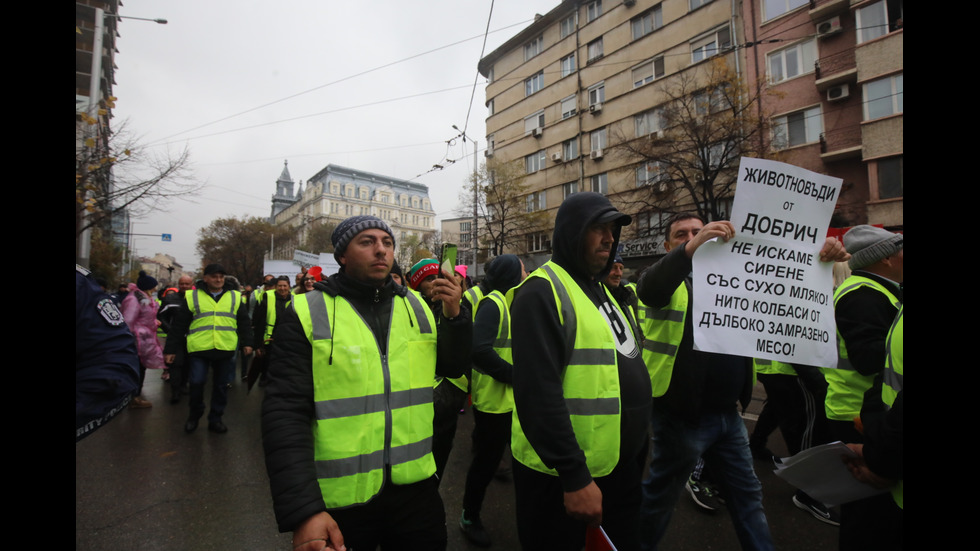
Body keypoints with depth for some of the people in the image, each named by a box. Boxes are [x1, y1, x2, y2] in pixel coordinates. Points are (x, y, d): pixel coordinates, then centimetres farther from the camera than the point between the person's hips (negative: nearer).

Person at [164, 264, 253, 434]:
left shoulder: (235, 297, 8)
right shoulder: (192, 296, 3)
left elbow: (243, 323, 11)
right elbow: (179, 325, 4)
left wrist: (246, 342, 2)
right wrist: (171, 349, 4)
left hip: (226, 350, 2)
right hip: (199, 349, -1)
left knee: (221, 385, 8)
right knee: (197, 383, -3)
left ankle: (215, 419, 23)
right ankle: (194, 416, 23)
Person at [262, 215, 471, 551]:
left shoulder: (418, 306, 4)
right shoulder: (307, 313, -8)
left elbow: (452, 368, 10)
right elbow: (285, 412, -12)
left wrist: (453, 316, -6)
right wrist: (303, 511, -19)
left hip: (416, 487, 4)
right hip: (336, 501, -3)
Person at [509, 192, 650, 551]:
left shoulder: (603, 290, 12)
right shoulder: (542, 292, -18)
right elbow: (538, 393, -24)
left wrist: (638, 450, 16)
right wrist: (574, 476, -22)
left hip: (621, 466, 9)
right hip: (564, 477, -8)